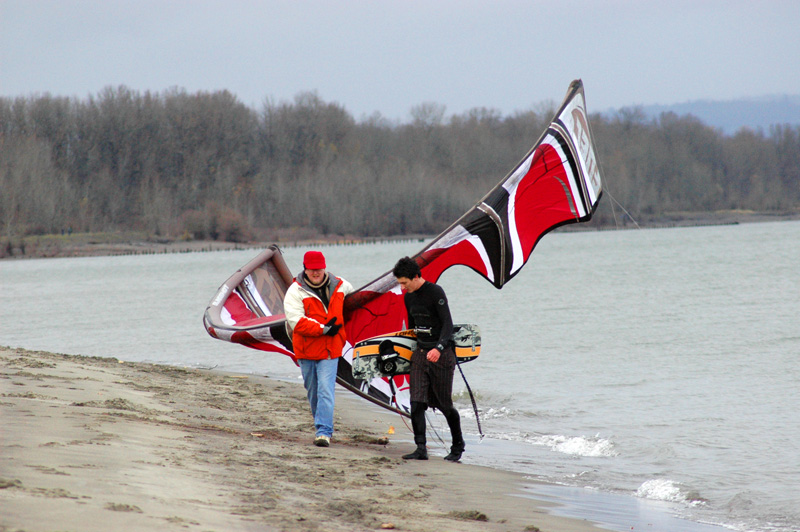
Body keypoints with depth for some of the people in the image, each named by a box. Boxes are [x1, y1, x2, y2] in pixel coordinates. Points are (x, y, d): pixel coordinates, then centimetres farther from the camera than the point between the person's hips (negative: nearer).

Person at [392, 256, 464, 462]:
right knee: (417, 402, -8)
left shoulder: (435, 292, -13)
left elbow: (448, 324, -19)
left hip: (441, 355, -6)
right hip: (420, 353, 6)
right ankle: (421, 449, -9)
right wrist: (410, 348, 27)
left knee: (444, 404, 2)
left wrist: (439, 348, -33)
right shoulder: (409, 297, 10)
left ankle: (458, 446, 21)